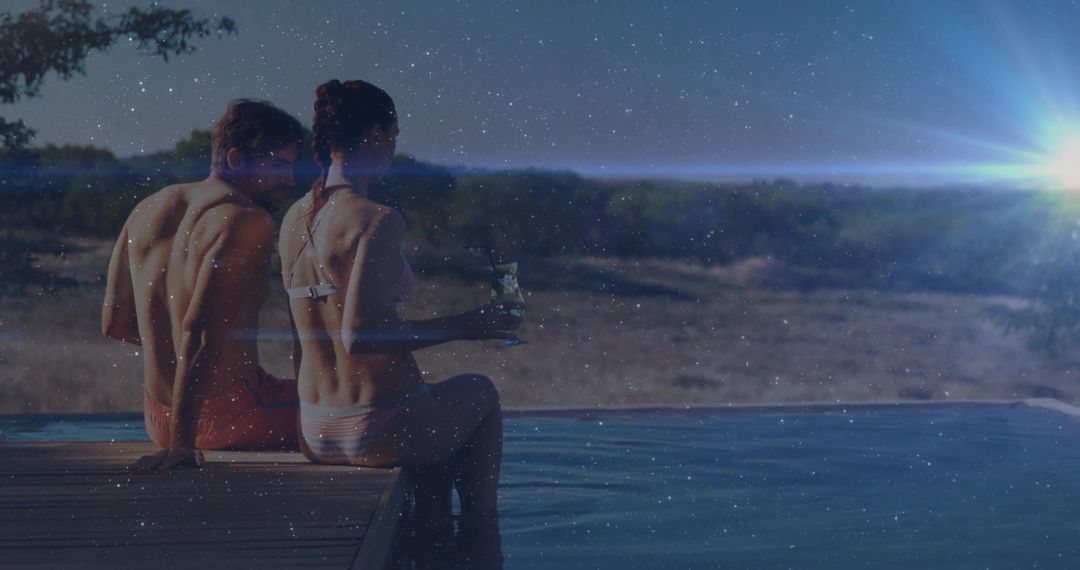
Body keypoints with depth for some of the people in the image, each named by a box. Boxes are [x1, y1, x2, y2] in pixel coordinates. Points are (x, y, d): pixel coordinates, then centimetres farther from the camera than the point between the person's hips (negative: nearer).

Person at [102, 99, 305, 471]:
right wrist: (182, 440, -24)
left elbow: (114, 323, 12)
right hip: (230, 418, -8)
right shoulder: (250, 223, -17)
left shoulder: (147, 209, 8)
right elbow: (198, 330, -26)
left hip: (158, 419, 8)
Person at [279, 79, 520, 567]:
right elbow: (358, 336, -26)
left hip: (315, 434, 7)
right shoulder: (377, 221, -19)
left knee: (439, 410, 37)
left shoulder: (294, 220, 5)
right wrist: (462, 327, -15)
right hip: (379, 431, -7)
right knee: (479, 394, 25)